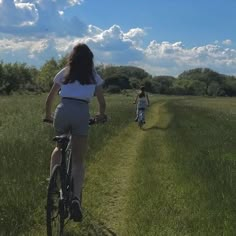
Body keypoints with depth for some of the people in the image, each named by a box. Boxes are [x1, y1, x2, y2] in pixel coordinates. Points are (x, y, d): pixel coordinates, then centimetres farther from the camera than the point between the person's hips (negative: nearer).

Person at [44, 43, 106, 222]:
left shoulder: (64, 73, 19)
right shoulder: (94, 76, 17)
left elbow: (50, 98, 23)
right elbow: (102, 102, 20)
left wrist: (48, 115, 39)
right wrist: (101, 116, 40)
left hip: (63, 111, 1)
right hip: (82, 113, -1)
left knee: (60, 147, 28)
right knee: (78, 160, 5)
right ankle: (76, 197, -16)